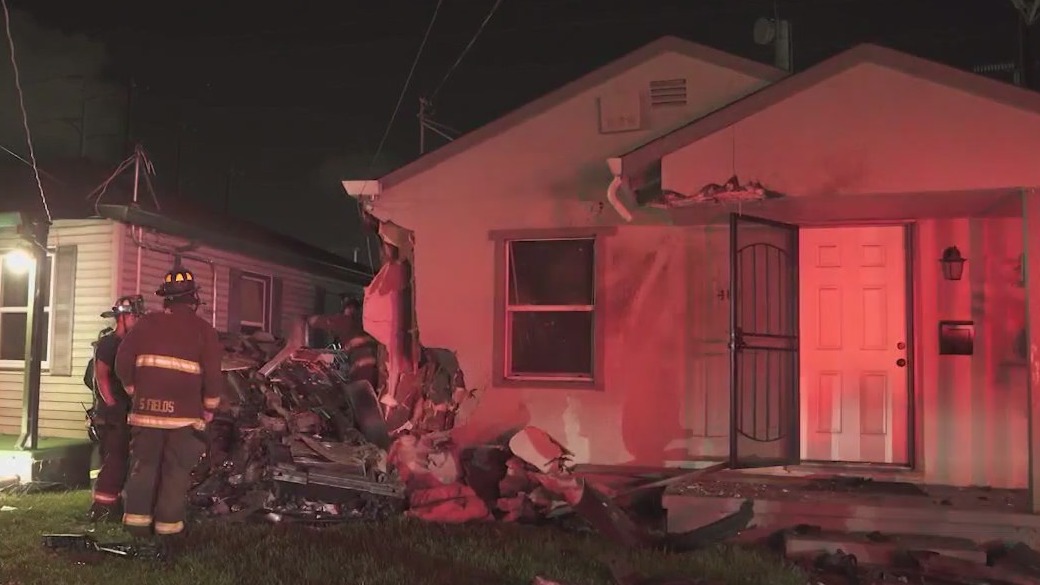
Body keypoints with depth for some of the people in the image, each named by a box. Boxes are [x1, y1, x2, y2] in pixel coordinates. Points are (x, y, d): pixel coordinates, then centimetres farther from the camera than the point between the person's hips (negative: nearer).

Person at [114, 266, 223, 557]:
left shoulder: (146, 323, 7)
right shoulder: (203, 329, 0)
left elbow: (123, 361, 5)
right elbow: (213, 373, -5)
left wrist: (134, 390, 18)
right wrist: (210, 407, 7)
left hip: (146, 409, 3)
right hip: (184, 413, -2)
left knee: (143, 467, 11)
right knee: (176, 472, 3)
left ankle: (136, 528, 12)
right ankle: (168, 532, 3)